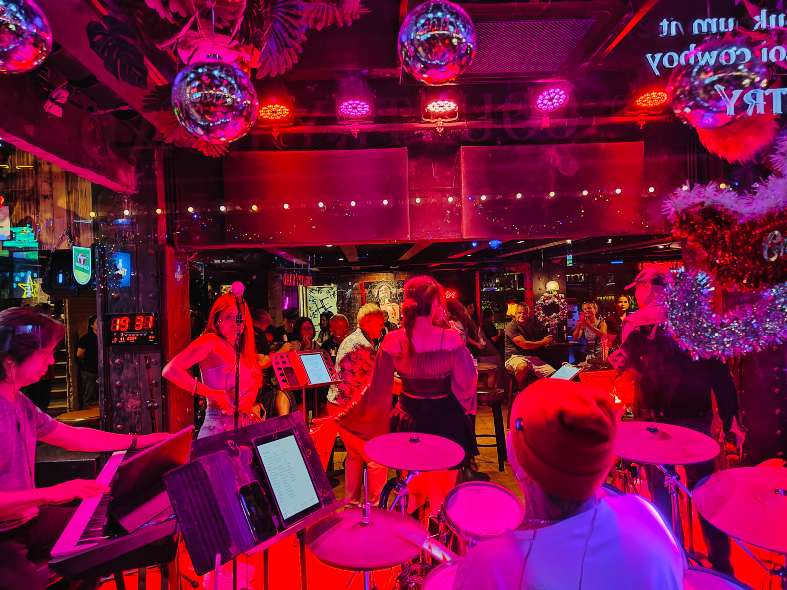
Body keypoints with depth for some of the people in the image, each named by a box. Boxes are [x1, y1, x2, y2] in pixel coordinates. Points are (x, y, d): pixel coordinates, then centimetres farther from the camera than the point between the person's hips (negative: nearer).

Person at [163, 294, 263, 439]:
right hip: (219, 428, -6)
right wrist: (213, 394, -19)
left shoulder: (244, 352, 16)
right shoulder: (210, 341, -4)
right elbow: (170, 371, -15)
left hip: (248, 430, 6)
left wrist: (254, 408, -6)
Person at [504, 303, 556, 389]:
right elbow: (524, 344, -13)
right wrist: (543, 342, -1)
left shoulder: (531, 324, 20)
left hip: (532, 357, 6)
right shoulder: (511, 326, -4)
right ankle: (520, 390, -16)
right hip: (515, 357, -6)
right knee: (523, 366, -42)